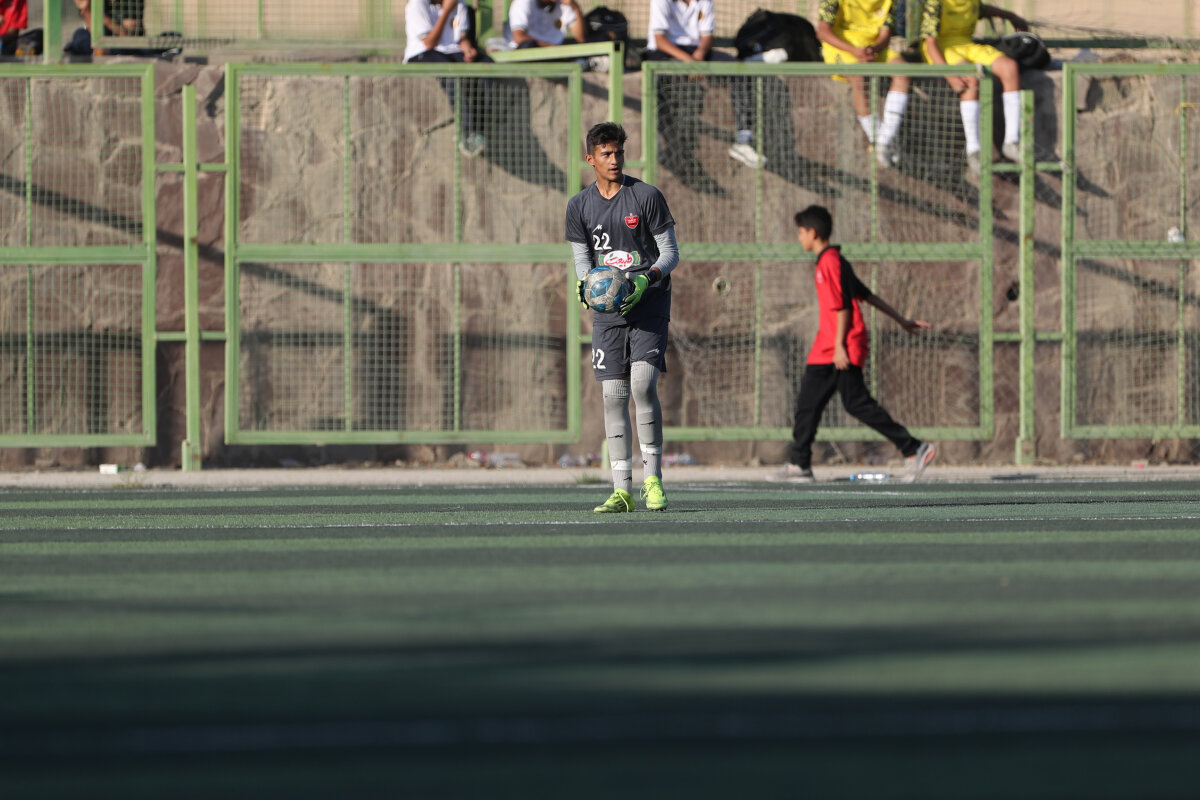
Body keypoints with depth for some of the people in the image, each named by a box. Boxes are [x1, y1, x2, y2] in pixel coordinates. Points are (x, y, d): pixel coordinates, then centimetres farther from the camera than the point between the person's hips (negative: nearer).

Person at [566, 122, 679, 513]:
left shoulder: (646, 196, -3)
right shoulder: (579, 206, 7)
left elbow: (670, 252, 0)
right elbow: (582, 257, 13)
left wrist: (647, 280, -18)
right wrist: (585, 283, -9)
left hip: (649, 305, -3)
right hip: (608, 309, 3)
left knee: (643, 384, -18)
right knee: (613, 394, -2)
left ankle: (652, 478, -7)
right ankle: (621, 489, 1)